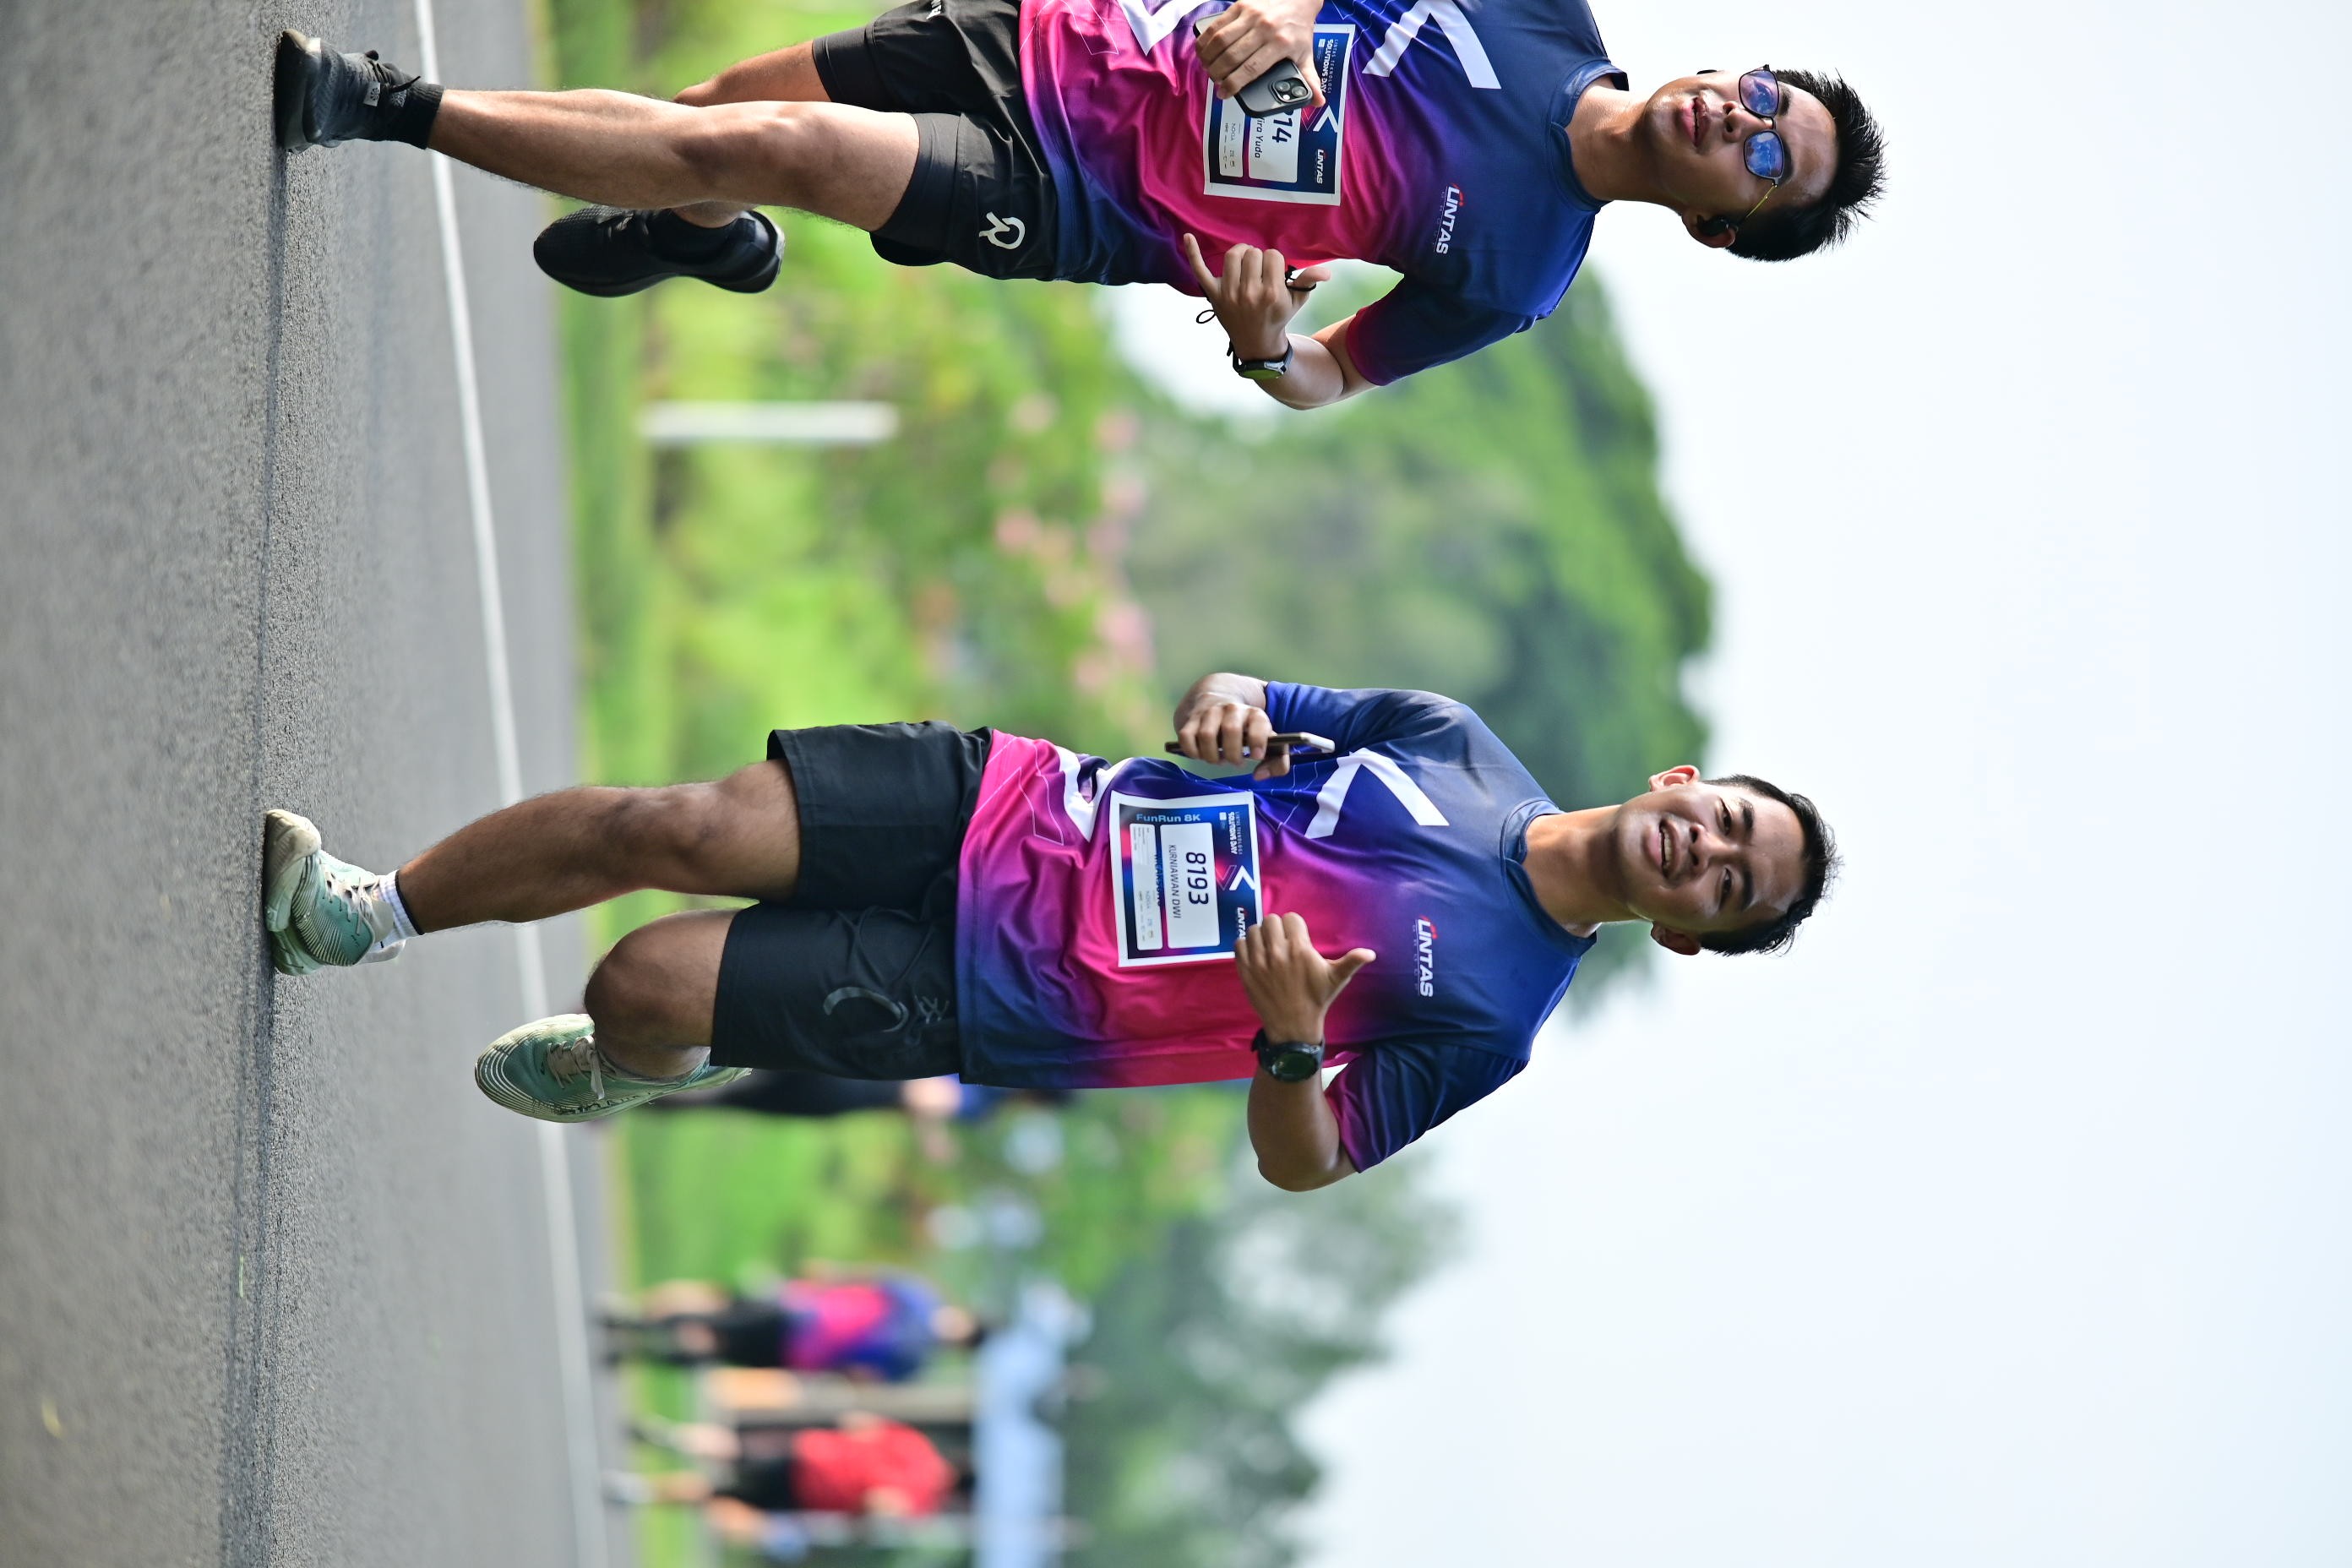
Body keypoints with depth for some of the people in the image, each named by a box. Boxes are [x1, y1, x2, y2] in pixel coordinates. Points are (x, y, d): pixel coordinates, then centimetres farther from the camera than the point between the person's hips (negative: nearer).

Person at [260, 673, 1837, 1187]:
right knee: (667, 828, -11)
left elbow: (1307, 1162, -8)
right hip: (1005, 802, 4)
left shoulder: (1488, 1019, -11)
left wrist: (1293, 1042, -30)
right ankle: (370, 912, 13)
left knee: (648, 986, -16)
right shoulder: (1459, 749, 2)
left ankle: (636, 1068, 23)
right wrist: (1223, 704, -12)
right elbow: (1250, 699, 14)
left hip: (988, 999, -4)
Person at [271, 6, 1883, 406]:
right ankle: (703, 236, 45)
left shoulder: (1507, 276, -13)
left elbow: (1329, 376, -6)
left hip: (1062, 200, -4)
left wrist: (1269, 345, -30)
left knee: (763, 150, -19)